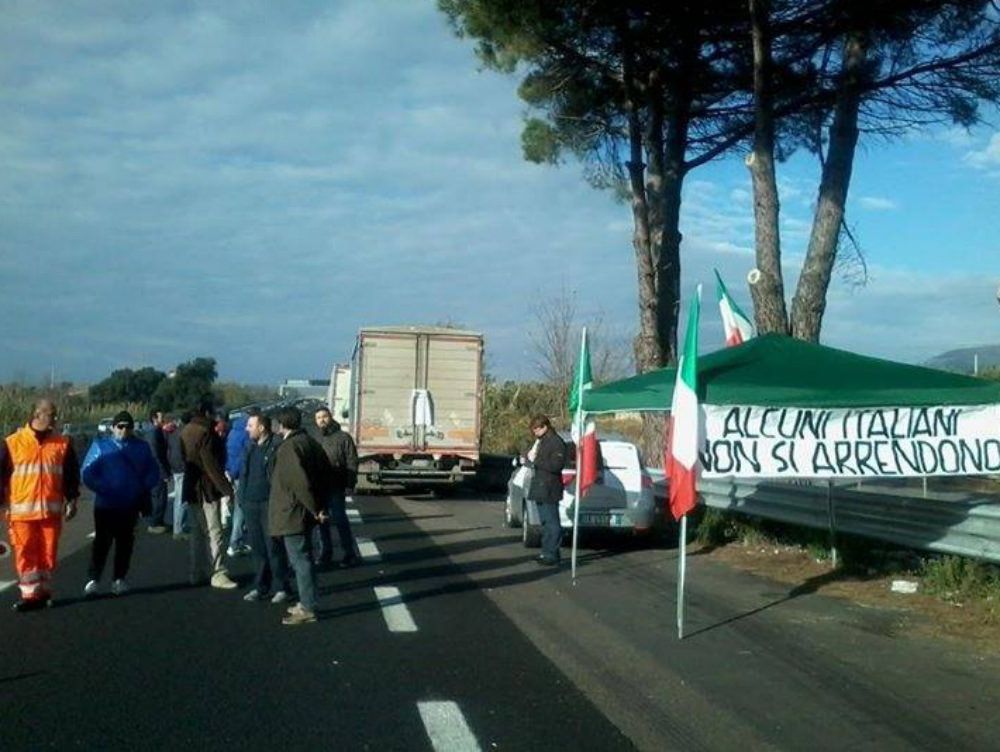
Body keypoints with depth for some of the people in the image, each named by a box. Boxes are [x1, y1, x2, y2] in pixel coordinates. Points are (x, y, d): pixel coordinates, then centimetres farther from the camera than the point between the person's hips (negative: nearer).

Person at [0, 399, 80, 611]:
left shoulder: (62, 444, 6)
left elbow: (72, 474, 12)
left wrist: (71, 499, 6)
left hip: (51, 510, 2)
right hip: (22, 511, -2)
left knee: (48, 553, 6)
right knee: (25, 554, -1)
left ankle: (43, 592, 19)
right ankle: (30, 594, 5)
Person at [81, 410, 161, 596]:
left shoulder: (141, 448, 9)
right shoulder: (100, 445, 3)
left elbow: (154, 473, 10)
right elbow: (88, 473, -2)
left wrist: (143, 489, -5)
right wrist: (101, 489, -13)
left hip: (130, 505, 2)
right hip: (105, 504, -2)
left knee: (125, 542, 7)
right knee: (102, 541, -5)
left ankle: (119, 579, 15)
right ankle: (93, 579, 0)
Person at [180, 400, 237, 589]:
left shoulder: (185, 431, 12)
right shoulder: (205, 432, -17)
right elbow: (212, 464, -21)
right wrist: (226, 488, -19)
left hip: (191, 488, 9)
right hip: (207, 490, -9)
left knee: (197, 532, 15)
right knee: (214, 532, -6)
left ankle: (197, 574, 18)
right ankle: (218, 574, -5)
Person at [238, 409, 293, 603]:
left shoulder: (277, 446, -12)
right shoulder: (249, 446, 13)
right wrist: (240, 495, 14)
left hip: (269, 504, -7)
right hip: (250, 504, 7)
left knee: (274, 548, -1)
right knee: (257, 548, 13)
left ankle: (281, 587, 9)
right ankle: (261, 587, 23)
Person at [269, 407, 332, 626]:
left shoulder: (288, 448, -19)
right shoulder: (310, 442, 9)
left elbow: (300, 481, -26)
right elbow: (326, 471, 13)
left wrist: (315, 508, -18)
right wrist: (320, 505, 13)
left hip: (292, 514, -10)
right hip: (306, 513, 10)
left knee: (300, 560, -4)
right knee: (303, 558, 18)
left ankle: (307, 609, 1)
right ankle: (307, 602, 27)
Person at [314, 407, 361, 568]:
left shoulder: (343, 437, -5)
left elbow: (352, 462, -9)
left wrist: (350, 482, -18)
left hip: (336, 487, -6)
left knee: (340, 520, -5)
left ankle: (352, 555, 3)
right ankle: (326, 553, 24)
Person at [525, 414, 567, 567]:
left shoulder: (556, 443, -13)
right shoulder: (540, 442, 15)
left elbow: (556, 465, -22)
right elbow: (532, 456, 25)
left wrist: (536, 460, -20)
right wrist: (530, 456, 2)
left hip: (549, 490, -10)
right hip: (540, 488, 10)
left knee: (552, 523, -6)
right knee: (545, 522, 15)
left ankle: (552, 556, -4)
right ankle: (547, 553, 22)